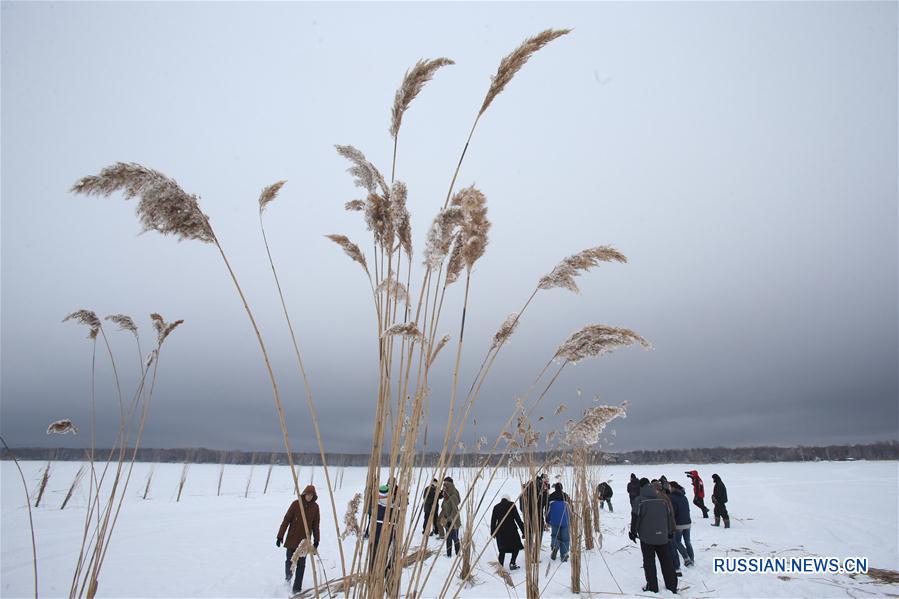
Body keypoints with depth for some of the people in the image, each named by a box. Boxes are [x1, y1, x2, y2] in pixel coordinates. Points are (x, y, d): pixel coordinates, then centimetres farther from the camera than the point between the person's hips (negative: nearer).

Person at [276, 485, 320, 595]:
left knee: (301, 564, 1)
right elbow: (286, 520, -6)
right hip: (292, 538, -1)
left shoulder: (315, 507, -1)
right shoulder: (296, 504, -9)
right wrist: (280, 536, -7)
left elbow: (315, 525, 6)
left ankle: (297, 587, 12)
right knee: (290, 561, 4)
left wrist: (316, 540, 8)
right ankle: (288, 575, 33)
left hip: (305, 539, 1)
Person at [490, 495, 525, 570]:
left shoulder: (496, 507, 6)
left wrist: (493, 533, 19)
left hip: (500, 531, 3)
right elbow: (518, 519, -6)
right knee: (517, 546, 17)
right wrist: (523, 531, -2)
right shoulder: (511, 505, -3)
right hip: (511, 530, -3)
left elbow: (493, 521, 8)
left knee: (502, 550, 13)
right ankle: (512, 563, 7)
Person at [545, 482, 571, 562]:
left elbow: (547, 509, 2)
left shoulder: (551, 496, -1)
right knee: (565, 538, 8)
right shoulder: (566, 496, 1)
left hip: (554, 521, 0)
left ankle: (554, 546, -11)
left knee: (555, 535, 17)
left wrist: (548, 521, 12)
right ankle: (564, 556, 8)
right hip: (565, 521, 0)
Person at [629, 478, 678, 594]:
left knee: (649, 561, 6)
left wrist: (633, 532, 2)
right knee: (666, 560, 16)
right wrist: (669, 531, 22)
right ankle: (672, 585, 21)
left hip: (647, 537, -4)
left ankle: (652, 586, 8)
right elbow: (670, 515, 10)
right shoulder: (662, 499, 3)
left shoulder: (639, 500, -12)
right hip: (662, 536, 4)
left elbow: (635, 518, -12)